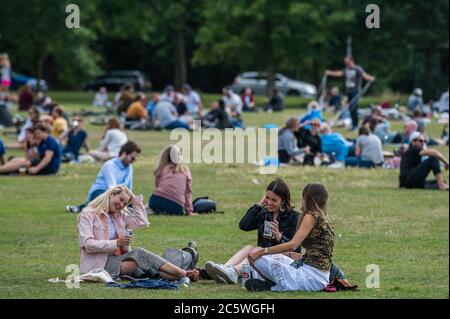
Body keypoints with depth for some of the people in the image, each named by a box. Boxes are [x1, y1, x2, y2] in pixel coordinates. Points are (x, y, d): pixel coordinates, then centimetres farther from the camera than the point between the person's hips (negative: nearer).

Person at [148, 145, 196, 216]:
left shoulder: (162, 169, 15)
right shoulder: (185, 170, 16)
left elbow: (157, 186, 17)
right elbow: (188, 191, 14)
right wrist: (189, 211, 15)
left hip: (158, 199, 2)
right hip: (176, 206, -2)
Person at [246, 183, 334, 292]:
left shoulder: (312, 216, -11)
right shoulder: (323, 217, 17)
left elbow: (293, 245, -21)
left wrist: (262, 251, -17)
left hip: (313, 276, -10)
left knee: (257, 258, -18)